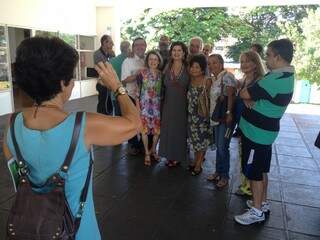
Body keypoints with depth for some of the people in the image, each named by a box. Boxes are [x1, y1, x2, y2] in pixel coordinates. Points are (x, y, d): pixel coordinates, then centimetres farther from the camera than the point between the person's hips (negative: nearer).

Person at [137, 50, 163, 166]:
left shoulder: (161, 74, 3)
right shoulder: (142, 73, -6)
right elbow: (137, 89, -4)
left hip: (157, 106, 3)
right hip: (145, 105, -3)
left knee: (157, 129, 8)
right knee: (145, 129, 3)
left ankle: (153, 150, 31)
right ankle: (147, 153, 19)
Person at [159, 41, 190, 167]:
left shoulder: (188, 69, -4)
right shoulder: (167, 68, 4)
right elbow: (163, 88, 7)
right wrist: (161, 105, 3)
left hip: (182, 105, -2)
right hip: (168, 105, 3)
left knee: (180, 130, 7)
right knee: (167, 130, 9)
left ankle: (177, 157, 22)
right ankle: (169, 156, 25)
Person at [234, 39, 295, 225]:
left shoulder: (275, 79, -25)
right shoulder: (286, 76, 8)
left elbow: (244, 94, -21)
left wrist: (247, 90, 0)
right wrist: (253, 101, -10)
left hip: (256, 132, -10)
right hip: (265, 131, 10)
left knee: (254, 172, 4)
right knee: (261, 170, 20)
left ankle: (257, 211, 17)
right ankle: (263, 204, 35)